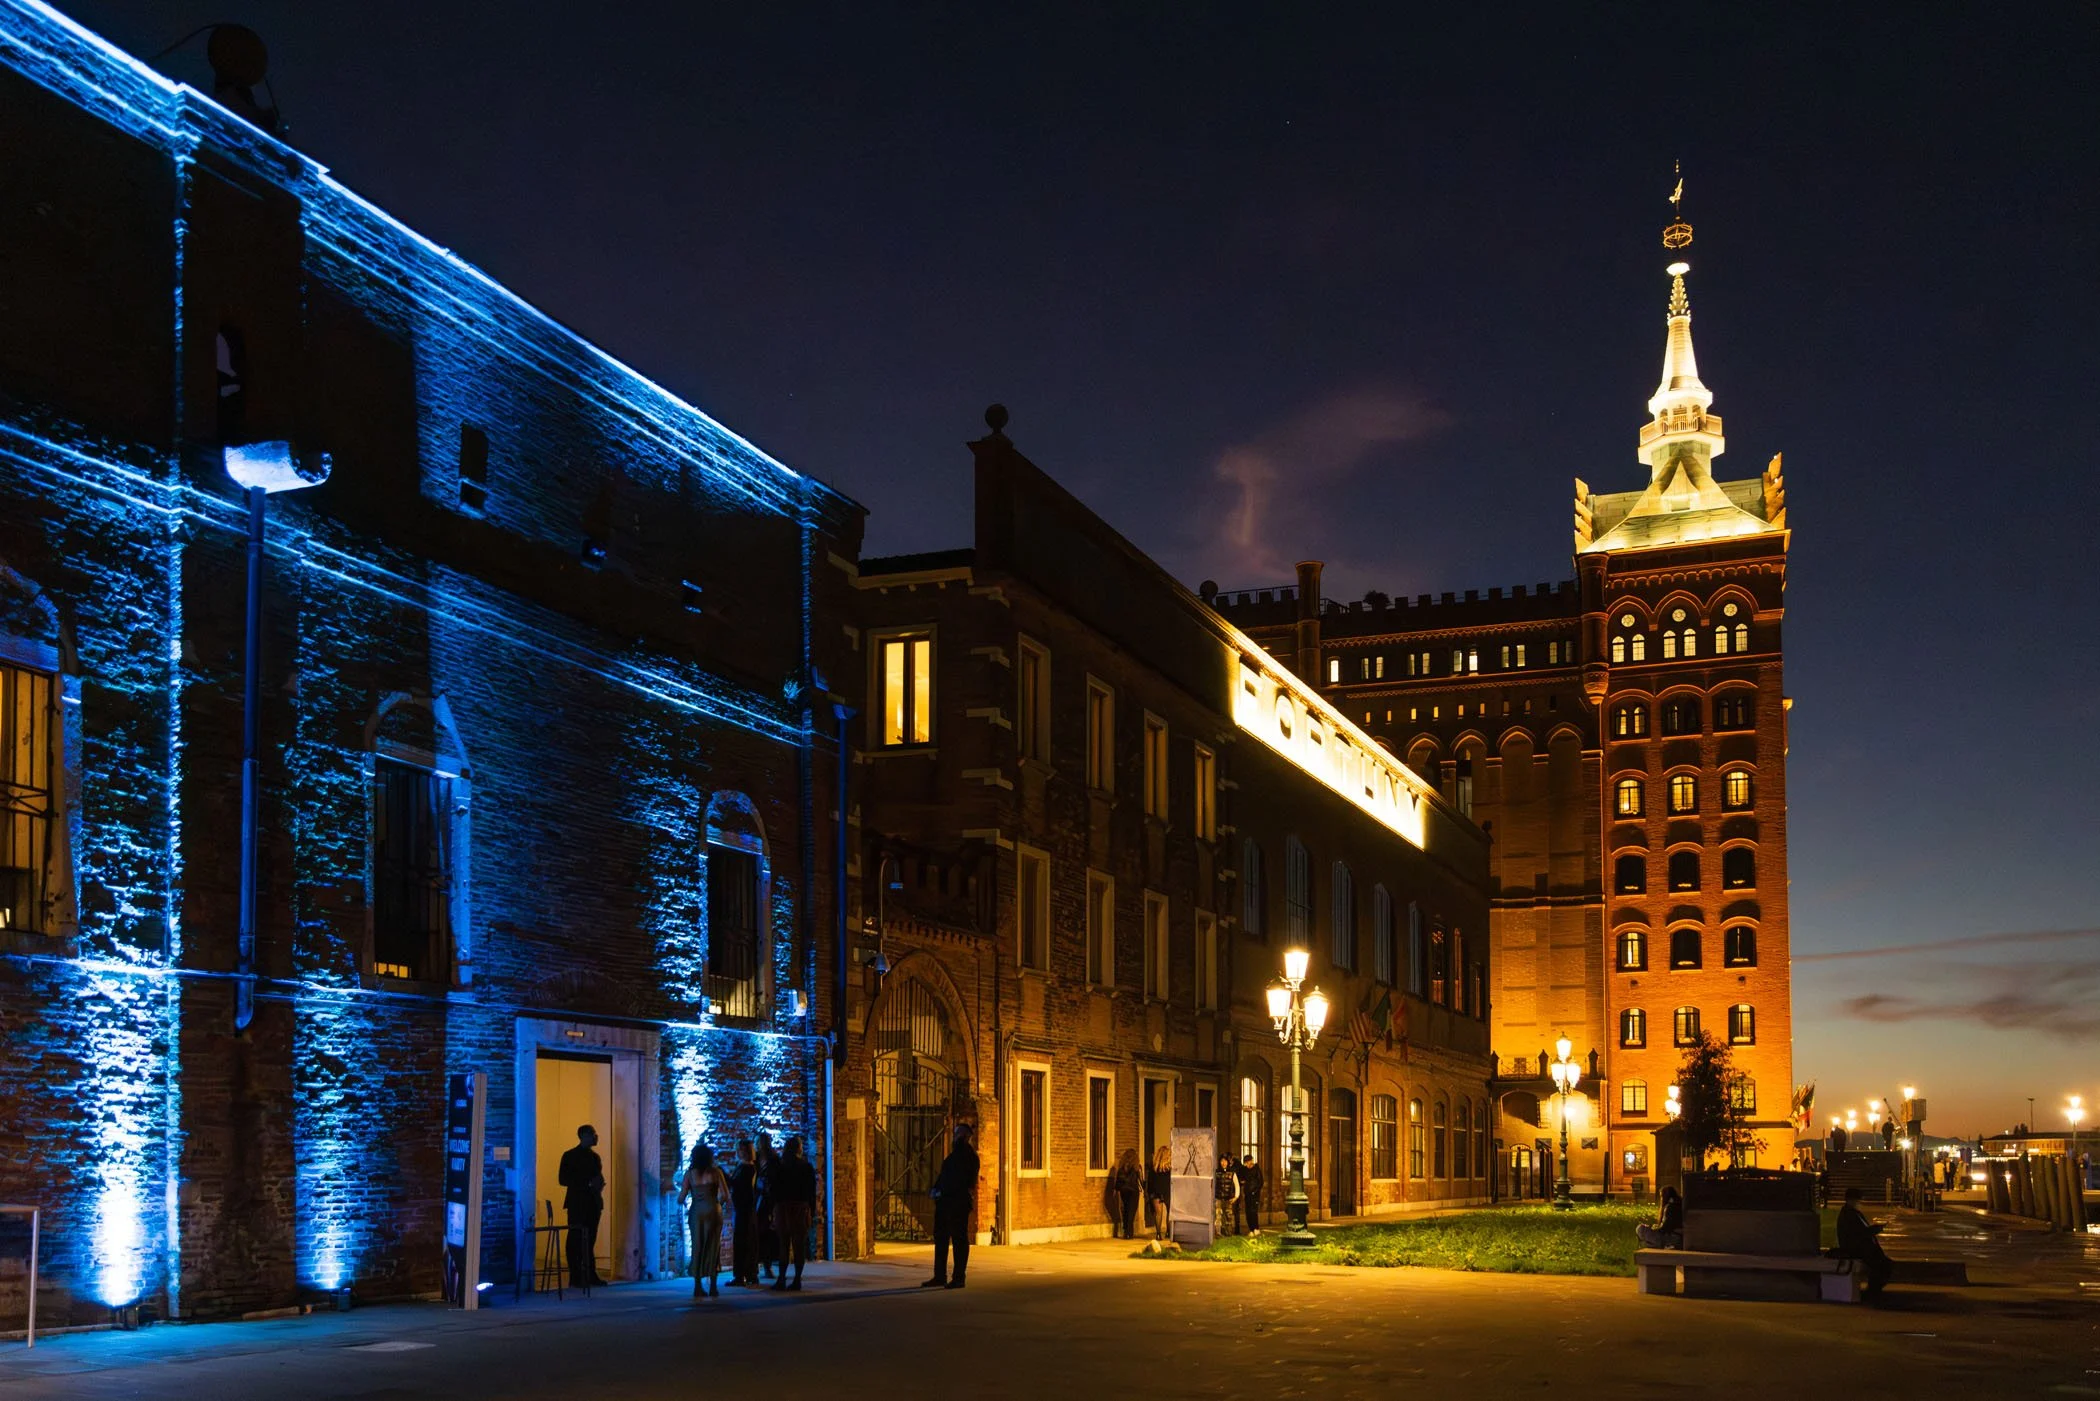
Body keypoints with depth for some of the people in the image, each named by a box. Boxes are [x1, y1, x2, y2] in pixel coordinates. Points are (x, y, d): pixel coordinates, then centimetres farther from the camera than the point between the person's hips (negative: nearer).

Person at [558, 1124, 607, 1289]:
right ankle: (575, 1279, -4)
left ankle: (590, 1276, 11)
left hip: (592, 1204, 6)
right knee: (576, 1241, -5)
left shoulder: (594, 1156, 17)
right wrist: (588, 1184, -16)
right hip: (577, 1204, -6)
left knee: (589, 1241, 8)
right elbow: (563, 1179, -11)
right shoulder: (570, 1156, -3)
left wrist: (599, 1184, 0)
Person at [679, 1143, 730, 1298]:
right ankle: (713, 1286, 3)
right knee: (713, 1248, 6)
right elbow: (725, 1196, -5)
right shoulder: (715, 1172, -1)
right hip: (712, 1212, -1)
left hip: (696, 1213, 1)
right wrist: (721, 1203, 16)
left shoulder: (690, 1173, 2)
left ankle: (698, 1286, 6)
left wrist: (684, 1203, 21)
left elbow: (681, 1199, -1)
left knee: (697, 1248, 9)